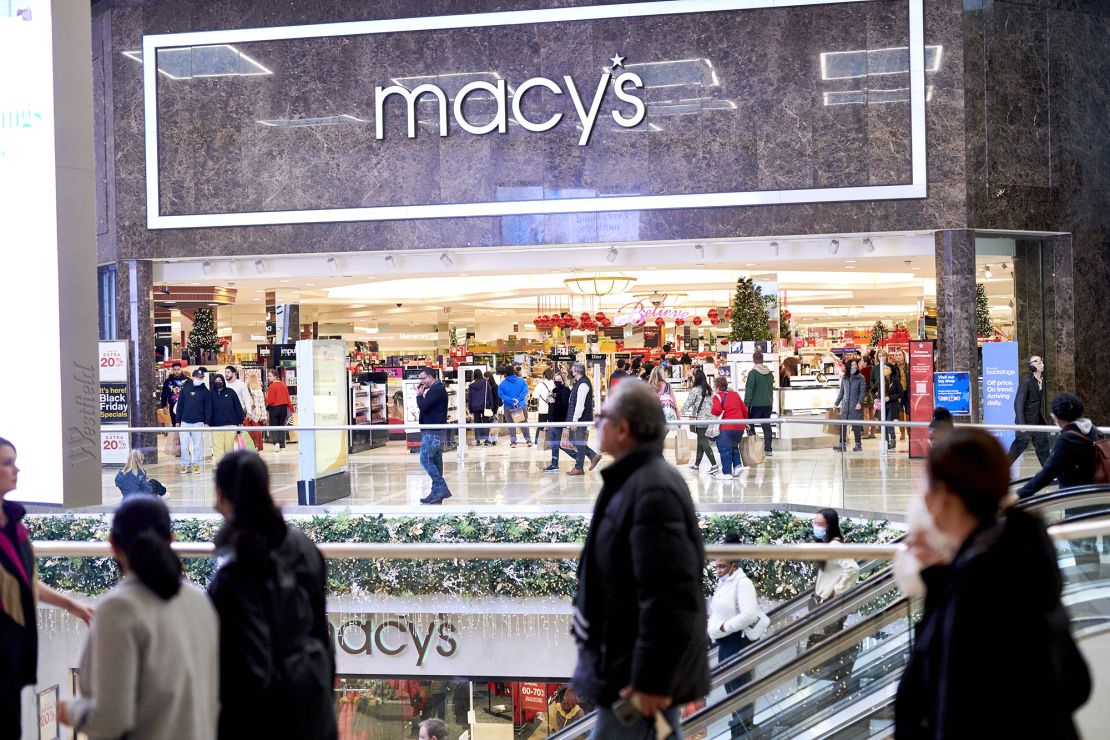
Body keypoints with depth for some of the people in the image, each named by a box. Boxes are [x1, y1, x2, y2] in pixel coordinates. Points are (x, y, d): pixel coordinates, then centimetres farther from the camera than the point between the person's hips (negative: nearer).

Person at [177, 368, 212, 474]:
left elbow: (208, 407, 1)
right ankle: (185, 464, 10)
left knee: (197, 445, 3)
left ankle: (196, 464, 11)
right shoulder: (185, 389, 7)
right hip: (185, 422, 1)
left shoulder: (205, 391, 3)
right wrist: (178, 420, 4)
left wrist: (207, 422, -7)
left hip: (198, 422, -1)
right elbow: (180, 405, 8)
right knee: (184, 444, 1)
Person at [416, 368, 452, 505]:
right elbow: (427, 407, 20)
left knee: (425, 459, -10)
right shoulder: (437, 389, 18)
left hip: (432, 432, -11)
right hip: (435, 431, 11)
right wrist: (422, 397, 5)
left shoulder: (436, 389, -15)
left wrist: (419, 395, -5)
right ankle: (437, 494, 10)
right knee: (436, 460, 9)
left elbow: (423, 406, -22)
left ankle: (442, 489, -11)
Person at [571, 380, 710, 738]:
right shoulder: (637, 479, 12)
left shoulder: (652, 491, -22)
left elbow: (669, 598, -27)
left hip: (639, 673, -10)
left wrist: (652, 681, -24)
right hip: (630, 660, 11)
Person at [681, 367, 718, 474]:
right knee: (700, 442, 16)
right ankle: (697, 464, 24)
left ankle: (714, 465, -14)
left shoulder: (695, 390, -9)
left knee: (704, 443, -6)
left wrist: (681, 413, 7)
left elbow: (688, 403, -8)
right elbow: (712, 404, 14)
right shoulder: (709, 390, 11)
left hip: (701, 419, -7)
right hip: (710, 418, 7)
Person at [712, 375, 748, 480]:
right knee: (734, 446, 25)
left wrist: (713, 413, 1)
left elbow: (717, 410, -21)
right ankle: (738, 465, 11)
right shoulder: (735, 394, 15)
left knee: (725, 449, 2)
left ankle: (726, 472, 2)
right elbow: (744, 410, 18)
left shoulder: (718, 396, -4)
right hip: (739, 427, 6)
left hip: (726, 428, -6)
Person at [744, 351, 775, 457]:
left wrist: (746, 403, -11)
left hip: (756, 405, -6)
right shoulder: (769, 373, 7)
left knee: (750, 426, 4)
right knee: (766, 426, 11)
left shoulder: (753, 373, -13)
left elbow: (749, 390, -15)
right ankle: (768, 449, 11)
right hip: (768, 404, 6)